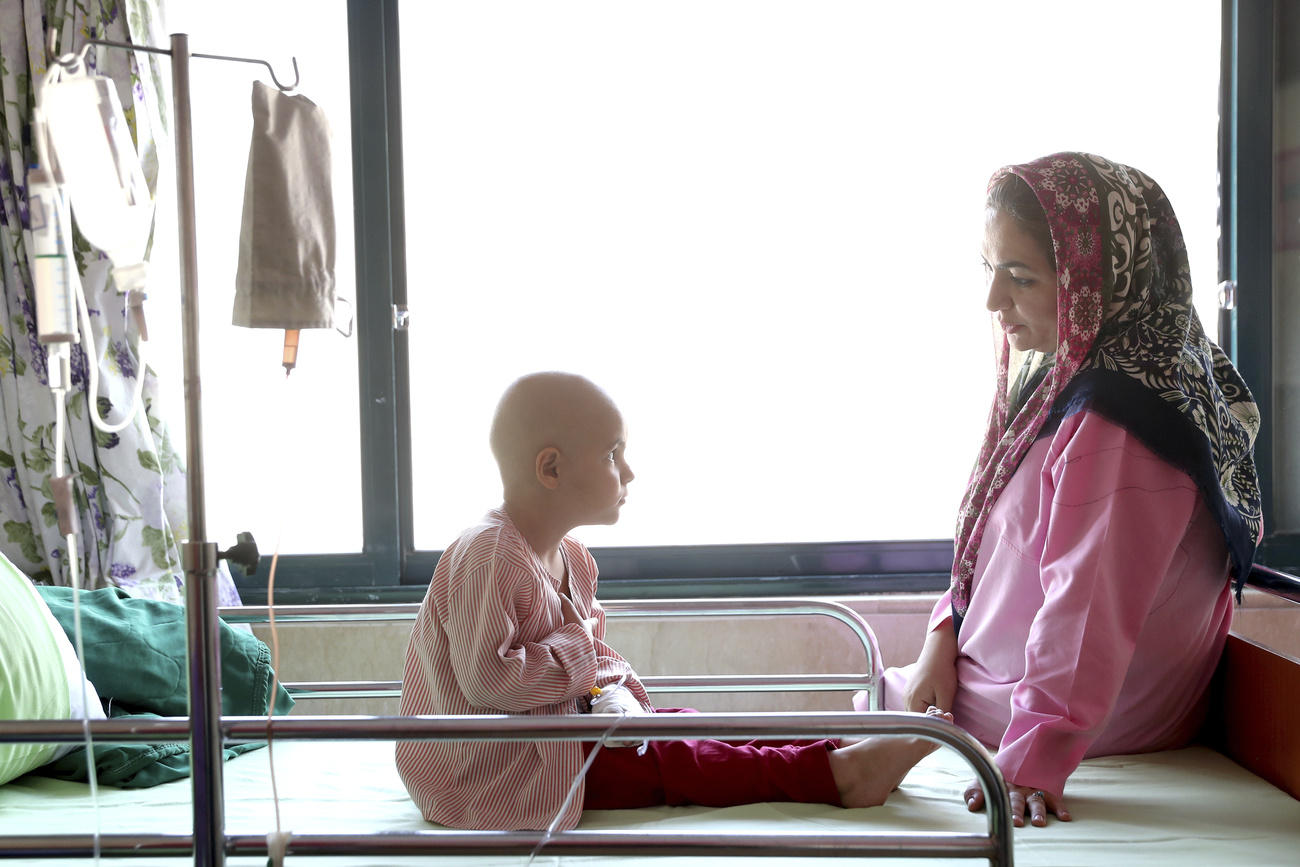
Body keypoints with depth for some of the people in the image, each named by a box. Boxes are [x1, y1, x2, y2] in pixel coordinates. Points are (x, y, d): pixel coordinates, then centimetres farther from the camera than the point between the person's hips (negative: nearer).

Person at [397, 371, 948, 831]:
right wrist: (576, 654, -19)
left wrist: (614, 694, -6)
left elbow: (594, 655, 16)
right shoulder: (487, 556, -24)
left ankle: (830, 755, -3)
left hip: (555, 735, 10)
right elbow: (486, 677, -31)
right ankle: (830, 773, -18)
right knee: (666, 761, -15)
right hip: (494, 769, -10)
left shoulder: (571, 560, 9)